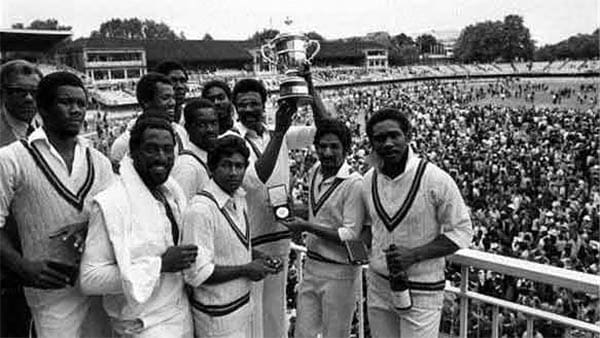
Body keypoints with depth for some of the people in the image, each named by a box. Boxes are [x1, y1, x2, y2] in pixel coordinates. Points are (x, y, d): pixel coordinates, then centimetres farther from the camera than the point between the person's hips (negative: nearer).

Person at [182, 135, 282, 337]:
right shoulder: (201, 209, -23)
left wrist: (256, 258, 1)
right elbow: (197, 274, -26)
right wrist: (246, 270, -17)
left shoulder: (239, 199, 3)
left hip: (243, 303, 8)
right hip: (217, 315, -8)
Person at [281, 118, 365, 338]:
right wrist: (290, 211, 7)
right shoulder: (314, 171, 5)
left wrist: (307, 227, -20)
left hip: (338, 273, -7)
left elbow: (350, 236, -21)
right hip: (311, 266, 7)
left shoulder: (354, 183, -18)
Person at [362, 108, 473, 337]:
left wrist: (414, 254, -21)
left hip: (421, 291, -5)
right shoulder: (369, 180, -1)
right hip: (378, 286, 5)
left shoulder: (436, 179, -17)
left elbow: (461, 231, -12)